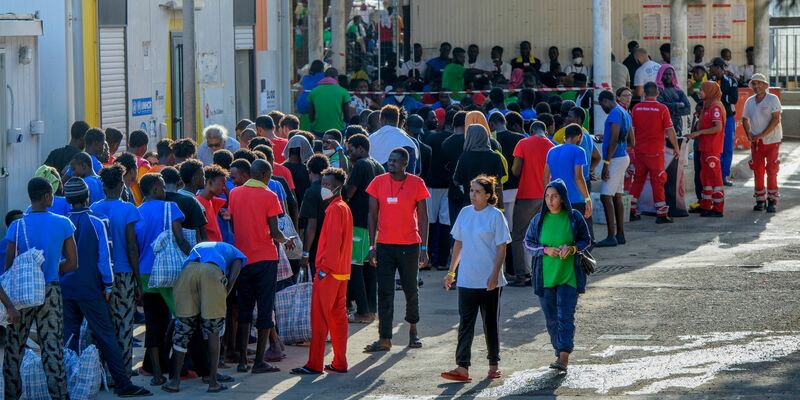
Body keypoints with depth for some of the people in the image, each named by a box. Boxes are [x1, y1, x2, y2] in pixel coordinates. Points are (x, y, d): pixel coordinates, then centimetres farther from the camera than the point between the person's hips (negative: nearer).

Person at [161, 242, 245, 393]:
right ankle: (213, 381, 8)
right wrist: (221, 301, 19)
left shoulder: (199, 246, 46)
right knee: (213, 330, 9)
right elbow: (232, 279, 14)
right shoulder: (236, 254, 35)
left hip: (187, 271, 3)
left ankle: (175, 380, 12)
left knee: (183, 329, 12)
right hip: (212, 272, -3)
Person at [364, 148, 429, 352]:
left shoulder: (416, 184, -3)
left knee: (411, 290, 10)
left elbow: (423, 217, 0)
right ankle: (385, 339, -2)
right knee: (385, 292, -2)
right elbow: (372, 215, 5)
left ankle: (413, 330, 30)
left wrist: (424, 248, -4)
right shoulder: (379, 182, 1)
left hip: (409, 245, -1)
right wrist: (372, 246, 0)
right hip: (385, 244, 1)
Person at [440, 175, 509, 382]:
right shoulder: (465, 213, 7)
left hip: (489, 281, -4)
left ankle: (494, 364, 22)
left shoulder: (495, 215, -7)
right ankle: (462, 367, -9)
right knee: (465, 323, -4)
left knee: (490, 323, 8)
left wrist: (494, 275, -16)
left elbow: (501, 248, -8)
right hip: (466, 279, 4)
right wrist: (451, 272, 14)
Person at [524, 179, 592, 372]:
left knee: (565, 316, -12)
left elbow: (586, 241, 6)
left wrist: (572, 249, -14)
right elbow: (528, 242, 9)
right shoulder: (539, 219, 3)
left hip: (568, 275, -3)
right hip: (545, 276, 3)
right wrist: (546, 250, -9)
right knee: (551, 319, 8)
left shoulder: (574, 217, -2)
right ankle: (560, 353, 21)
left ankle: (563, 357, -16)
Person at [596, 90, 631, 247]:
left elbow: (614, 140, -21)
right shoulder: (624, 113, 16)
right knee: (617, 197, 13)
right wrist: (604, 137, 35)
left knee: (606, 197, -11)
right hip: (623, 157, 10)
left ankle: (611, 237, -14)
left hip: (615, 159, -10)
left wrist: (606, 163, -22)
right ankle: (620, 234, 15)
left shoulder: (615, 114, -15)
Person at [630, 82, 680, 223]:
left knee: (637, 180, 13)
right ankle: (661, 214, 2)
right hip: (655, 152, -3)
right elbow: (670, 131, -8)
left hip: (639, 150, 3)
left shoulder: (636, 108, 0)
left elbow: (631, 129, 7)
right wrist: (676, 148, 4)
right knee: (658, 182, 2)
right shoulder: (662, 109, -10)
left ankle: (631, 211, 14)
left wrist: (633, 146, 20)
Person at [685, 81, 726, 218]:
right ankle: (706, 207, 21)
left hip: (712, 148, -10)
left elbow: (718, 127, -23)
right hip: (705, 147, 10)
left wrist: (699, 132, -21)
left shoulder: (715, 107, -14)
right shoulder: (707, 106, 17)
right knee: (705, 177, 14)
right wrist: (695, 134, 9)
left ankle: (718, 209, -5)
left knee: (715, 177, -7)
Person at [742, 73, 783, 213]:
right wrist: (749, 134, -2)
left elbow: (776, 119, -15)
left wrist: (762, 135, -19)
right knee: (758, 171, 6)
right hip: (756, 142, 5)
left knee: (771, 171, -6)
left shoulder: (772, 99, -8)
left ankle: (772, 200, 1)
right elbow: (745, 119, 17)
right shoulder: (750, 101, 9)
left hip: (772, 140, -5)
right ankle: (760, 200, 14)